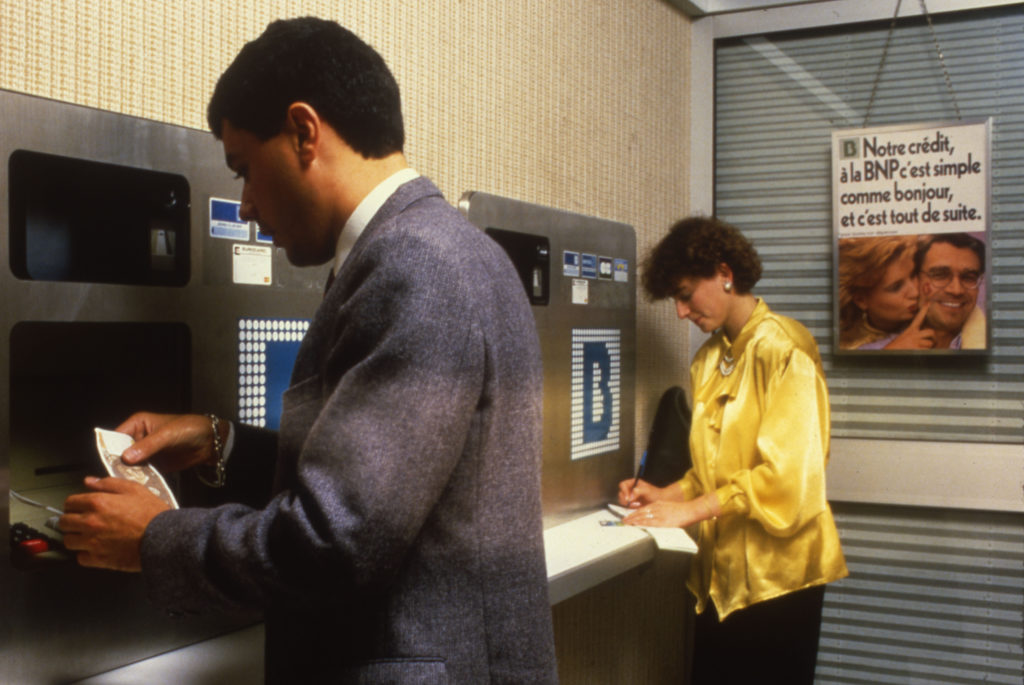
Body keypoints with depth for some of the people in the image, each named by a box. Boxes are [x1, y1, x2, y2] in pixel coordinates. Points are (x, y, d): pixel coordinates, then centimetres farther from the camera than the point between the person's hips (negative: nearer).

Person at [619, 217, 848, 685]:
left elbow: (788, 475, -19)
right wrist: (668, 496, 3)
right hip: (722, 574, 7)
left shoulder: (783, 349, -12)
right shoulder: (710, 358, 13)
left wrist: (691, 509, -18)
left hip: (778, 571, -7)